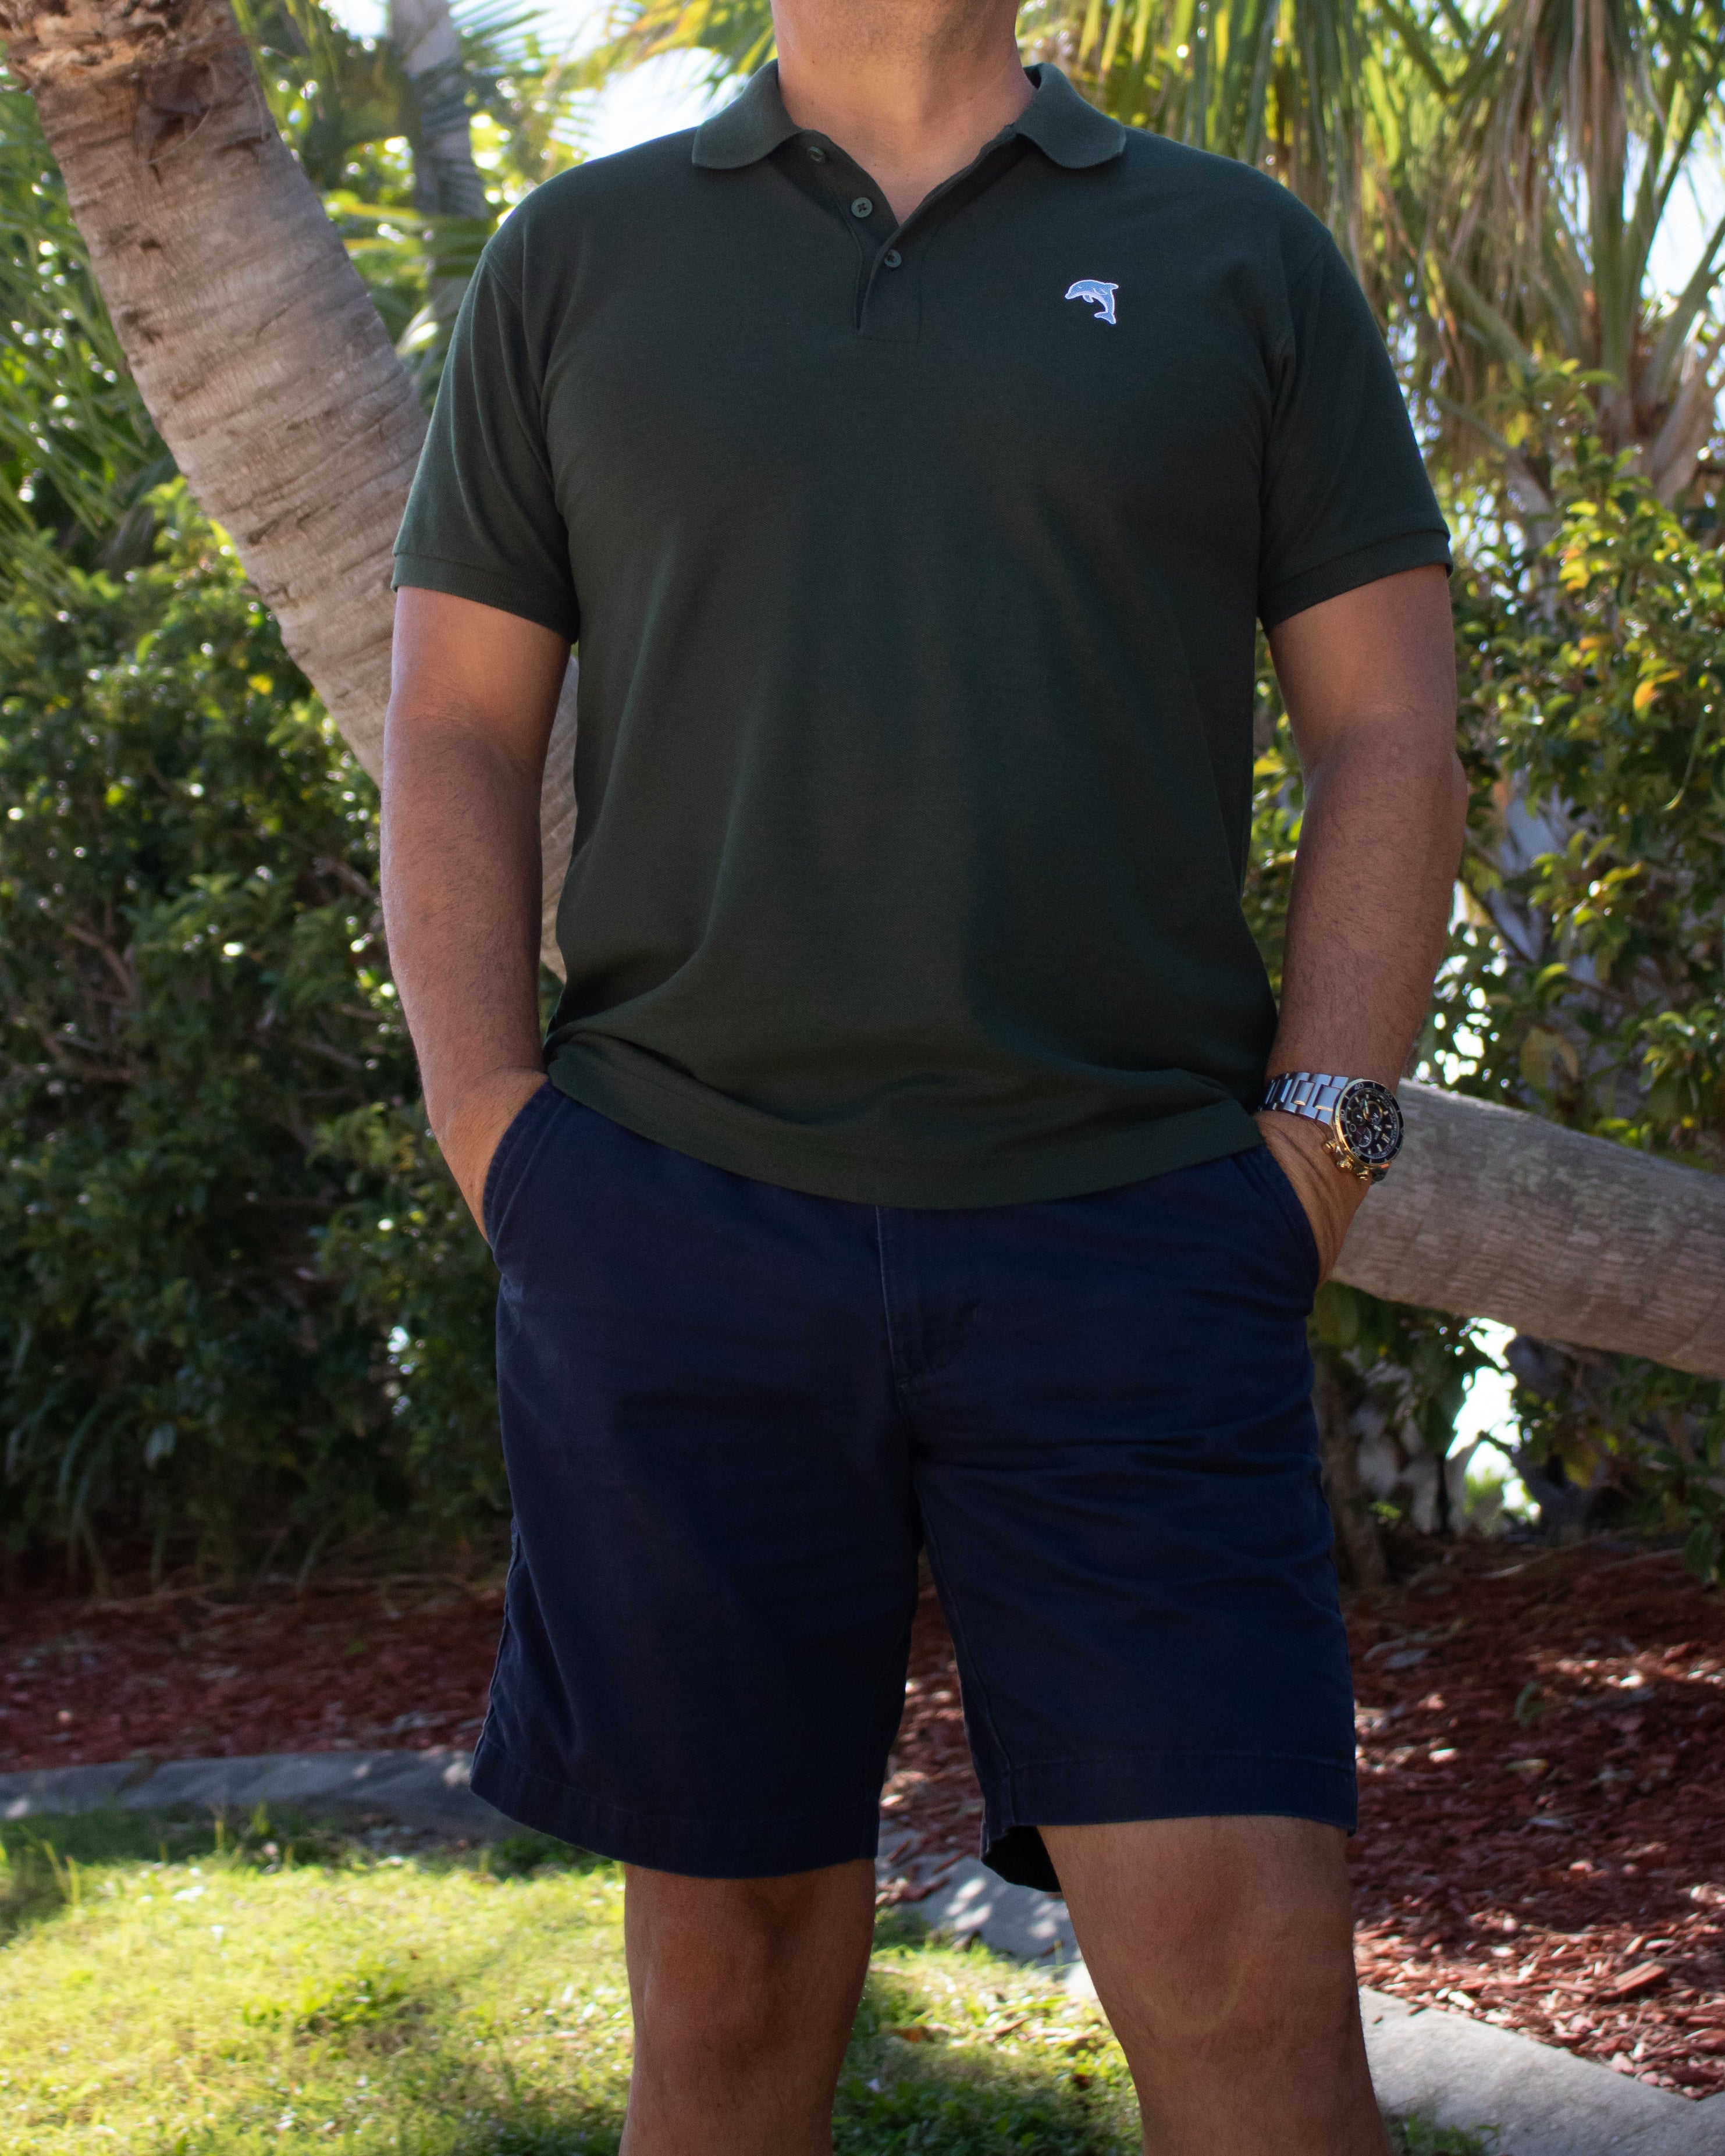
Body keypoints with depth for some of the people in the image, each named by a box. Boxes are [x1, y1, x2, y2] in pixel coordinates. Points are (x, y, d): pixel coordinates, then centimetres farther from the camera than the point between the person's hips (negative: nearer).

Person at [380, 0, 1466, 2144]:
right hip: (677, 1230, 1)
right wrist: (498, 1146, -1)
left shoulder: (1243, 258, 12)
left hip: (1130, 1243, 0)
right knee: (733, 1963, 7)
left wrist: (1314, 1151, -3)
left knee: (1250, 1977, -9)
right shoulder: (574, 261, 13)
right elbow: (453, 740, 11)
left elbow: (1389, 732, 9)